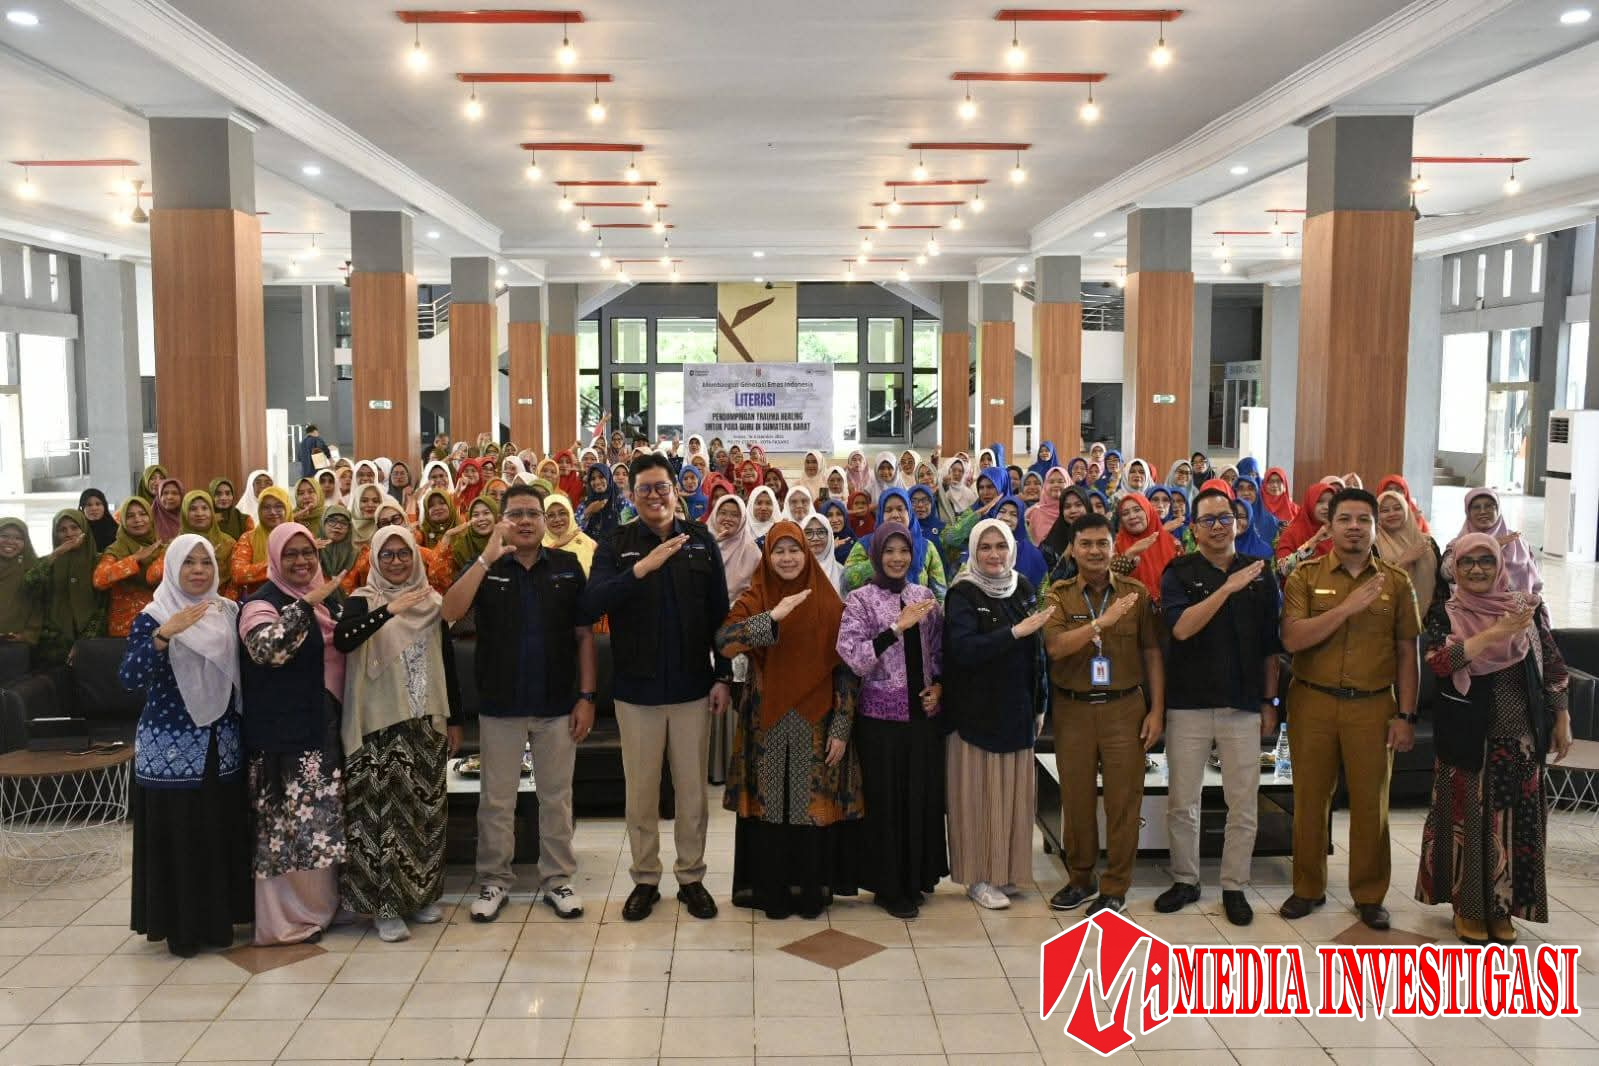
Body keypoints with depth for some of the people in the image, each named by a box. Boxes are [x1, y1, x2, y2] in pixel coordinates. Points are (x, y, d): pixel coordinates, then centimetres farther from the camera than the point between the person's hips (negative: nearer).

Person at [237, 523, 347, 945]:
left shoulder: (325, 598, 13)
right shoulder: (263, 603, -10)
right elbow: (266, 648, -33)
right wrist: (305, 604, -34)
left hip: (323, 726, 8)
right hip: (283, 733, -8)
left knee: (321, 822, 15)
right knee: (291, 823, -5)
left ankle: (319, 904, 27)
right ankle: (287, 917, 7)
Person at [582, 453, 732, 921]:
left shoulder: (701, 541, 0)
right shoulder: (615, 545, -3)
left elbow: (720, 613, 2)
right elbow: (591, 605, -17)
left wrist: (723, 675, 0)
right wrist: (640, 568, -29)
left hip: (692, 688, 1)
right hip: (637, 689, 0)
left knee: (692, 791, 10)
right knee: (641, 792, 10)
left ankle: (691, 877, 25)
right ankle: (645, 879, 26)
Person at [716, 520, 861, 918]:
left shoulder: (828, 603, 1)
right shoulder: (753, 599, 0)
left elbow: (844, 667, 0)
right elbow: (724, 642, -19)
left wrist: (841, 728, -6)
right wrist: (774, 616, -29)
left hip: (816, 722, 0)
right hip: (767, 721, 0)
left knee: (813, 803, 5)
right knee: (769, 804, 5)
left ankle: (812, 889, 22)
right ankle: (769, 890, 21)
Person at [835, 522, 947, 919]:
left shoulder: (924, 596, 8)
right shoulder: (860, 600, -6)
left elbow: (940, 651, 17)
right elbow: (854, 659, -17)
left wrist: (940, 686, 0)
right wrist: (898, 626, -22)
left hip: (924, 711, 4)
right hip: (882, 714, -4)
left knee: (923, 794, 10)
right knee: (886, 799, 3)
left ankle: (916, 877, 27)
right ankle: (889, 886, 17)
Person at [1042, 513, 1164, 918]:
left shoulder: (1136, 592, 2)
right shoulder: (1058, 594, 0)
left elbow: (1152, 653, 4)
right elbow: (1055, 647, -16)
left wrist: (1157, 710, -1)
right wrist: (1103, 621, -27)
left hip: (1124, 707, 0)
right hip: (1073, 709, 1)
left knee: (1123, 800, 4)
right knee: (1076, 797, 11)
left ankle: (1115, 888, 17)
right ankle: (1080, 879, 27)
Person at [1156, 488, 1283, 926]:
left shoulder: (1260, 572, 5)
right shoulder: (1178, 572, -1)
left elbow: (1271, 644, 8)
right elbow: (1181, 627, -17)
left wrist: (1269, 701, 7)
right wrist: (1227, 588, -22)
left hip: (1243, 706, 1)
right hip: (1188, 704, -1)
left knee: (1244, 805, 6)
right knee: (1181, 803, 8)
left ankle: (1234, 886, 20)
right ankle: (1185, 881, 24)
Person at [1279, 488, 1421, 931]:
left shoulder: (1397, 582, 5)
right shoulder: (1305, 577, 1)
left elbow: (1407, 653, 5)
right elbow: (1292, 639, -11)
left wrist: (1405, 715, 0)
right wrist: (1347, 607, -18)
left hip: (1373, 706, 1)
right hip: (1313, 703, 0)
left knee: (1371, 803, 7)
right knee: (1310, 799, 8)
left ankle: (1370, 894, 23)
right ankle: (1308, 888, 23)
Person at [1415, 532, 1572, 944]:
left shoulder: (1528, 608, 3)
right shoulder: (1445, 615, -2)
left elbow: (1553, 667, 7)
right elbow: (1439, 662, -20)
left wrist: (1562, 720, 4)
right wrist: (1495, 633, -24)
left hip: (1519, 734, 2)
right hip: (1466, 734, -1)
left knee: (1513, 818, 6)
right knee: (1468, 816, 5)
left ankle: (1501, 907, 20)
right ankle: (1468, 906, 18)